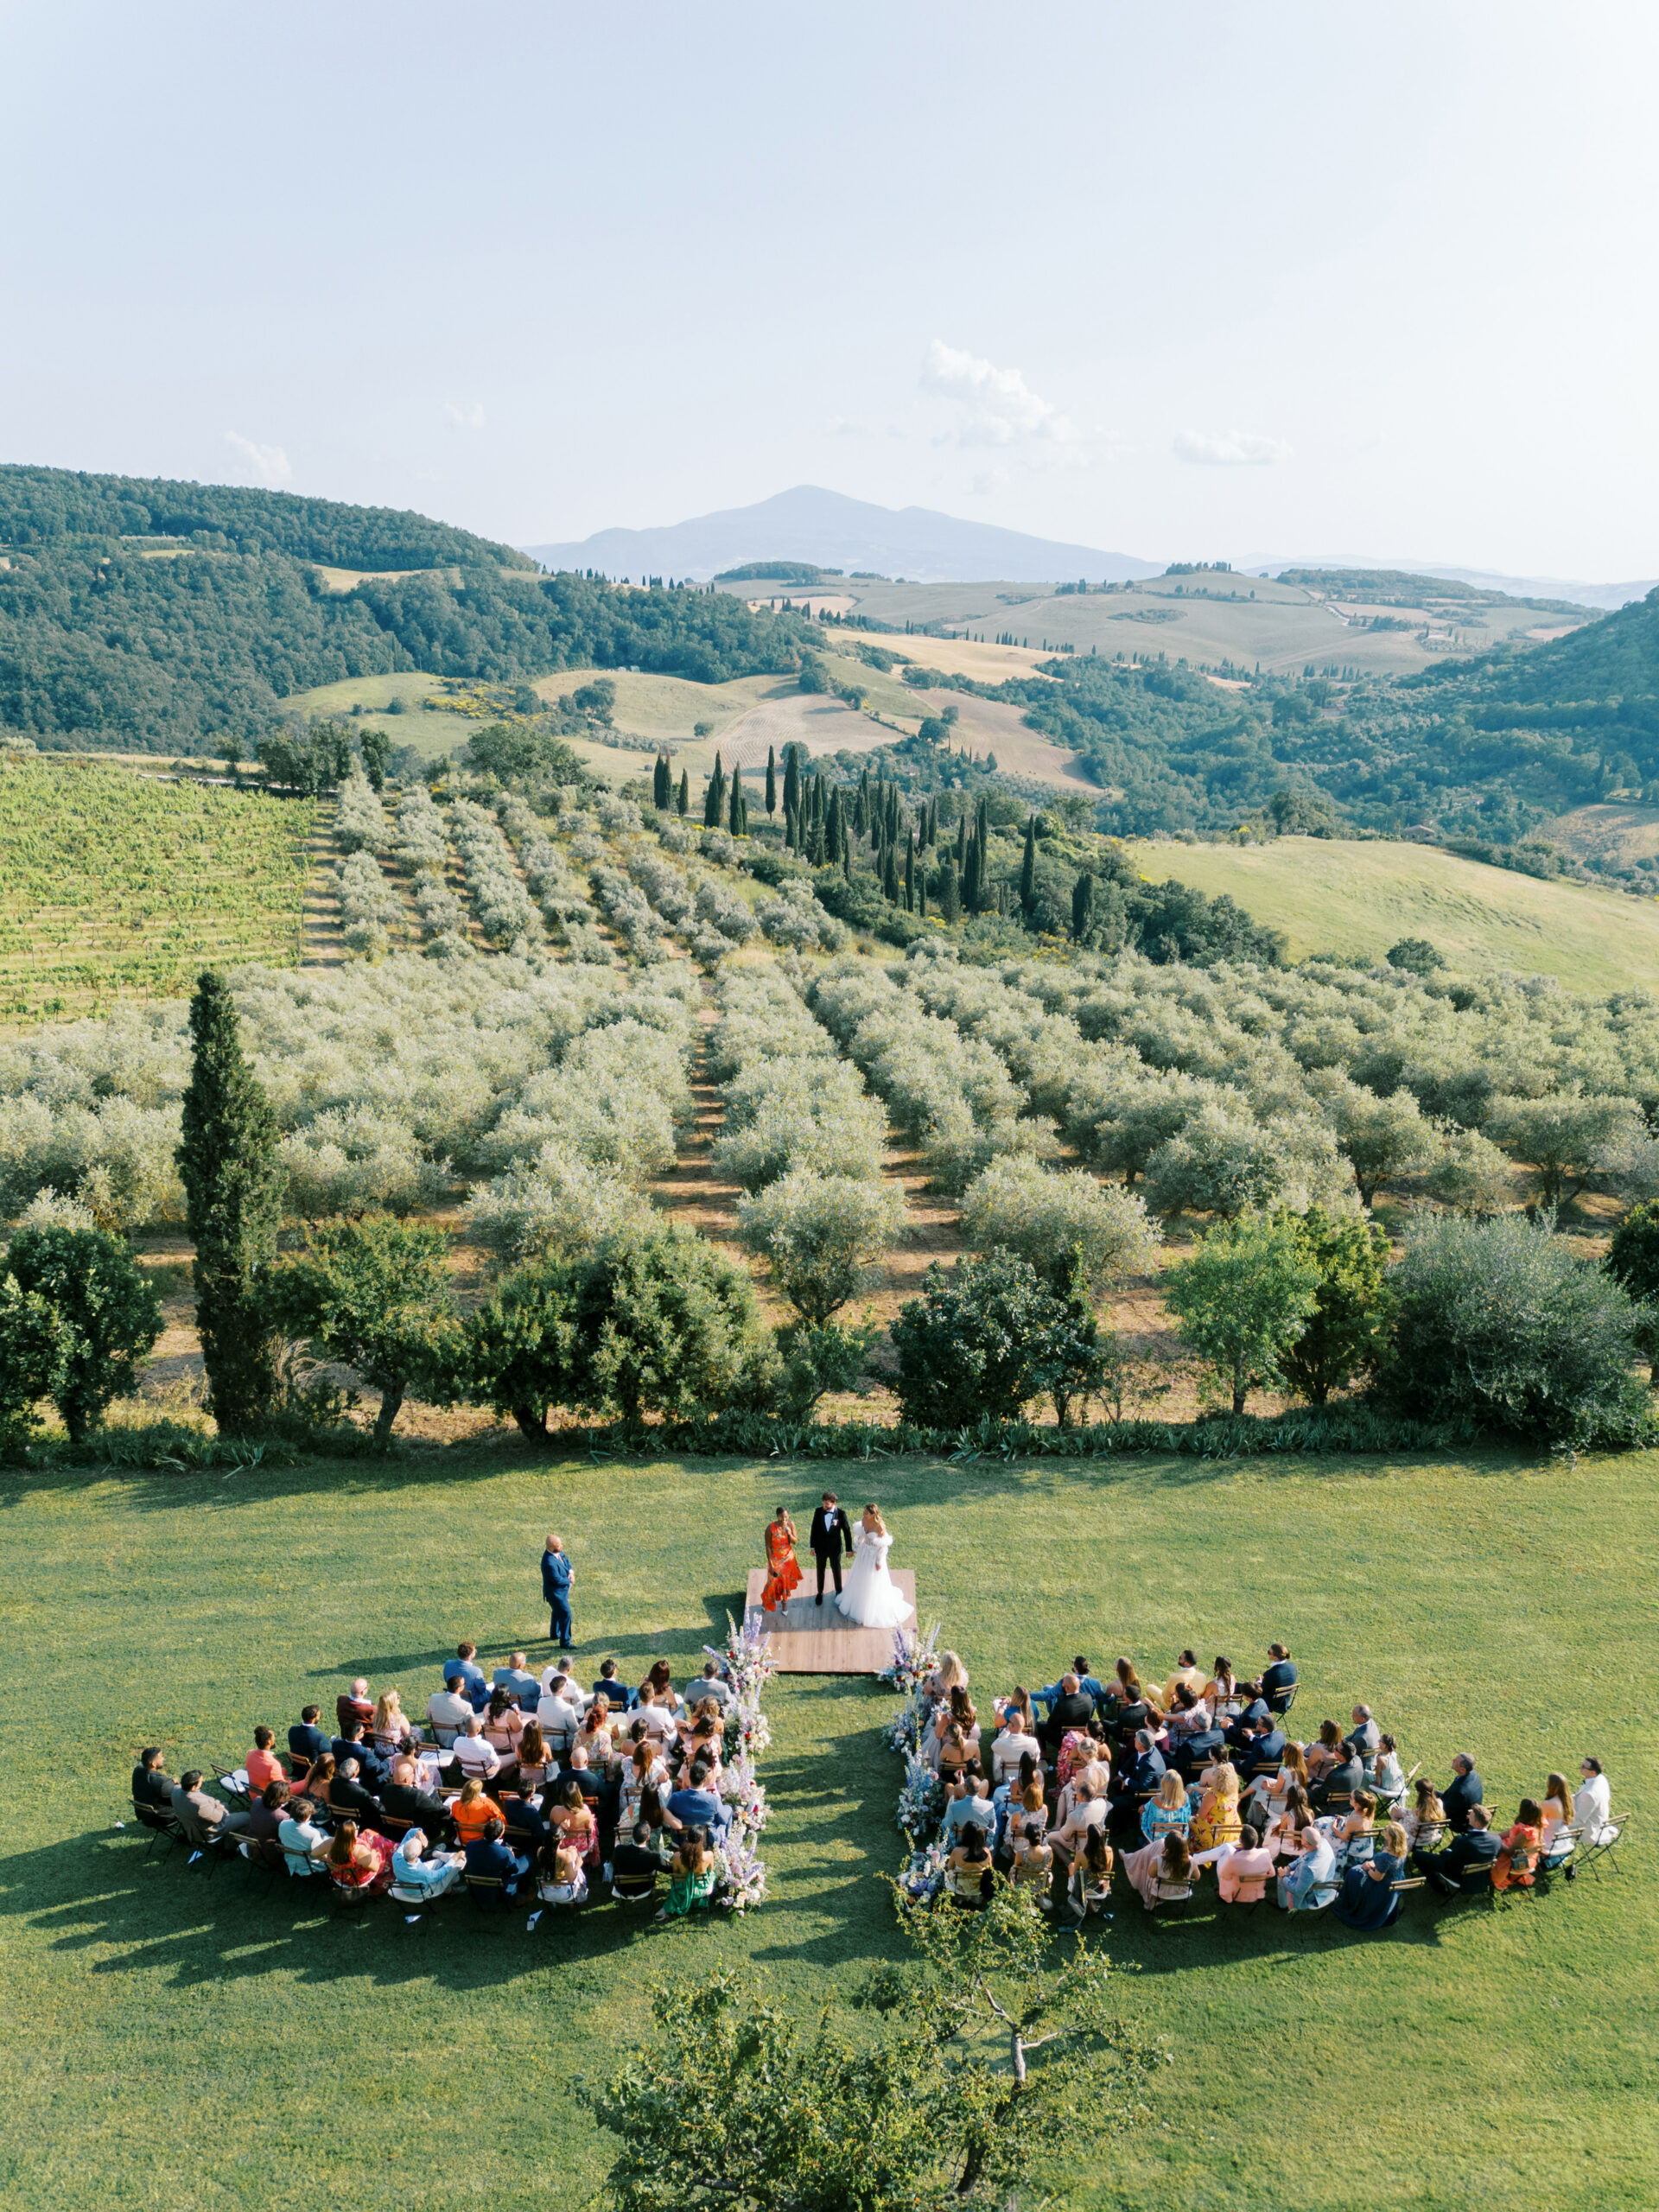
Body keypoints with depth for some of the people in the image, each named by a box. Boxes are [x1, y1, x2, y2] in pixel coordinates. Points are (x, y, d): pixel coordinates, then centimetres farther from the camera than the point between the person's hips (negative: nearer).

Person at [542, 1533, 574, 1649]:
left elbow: (566, 1561, 9)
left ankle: (554, 1634, 48)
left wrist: (571, 1571, -9)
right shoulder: (549, 1563, -36)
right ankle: (565, 1642, 7)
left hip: (562, 1590, 10)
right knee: (565, 1614, -4)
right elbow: (557, 1580, -29)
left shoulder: (558, 1552, -9)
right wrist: (569, 1580, -12)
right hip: (555, 1592, -10)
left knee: (558, 1611, 27)